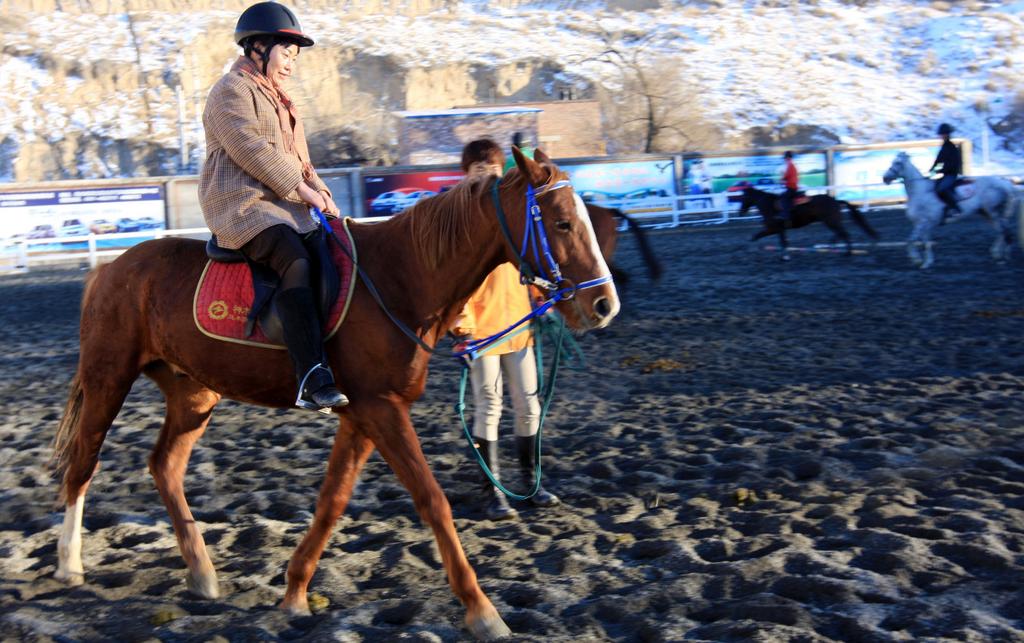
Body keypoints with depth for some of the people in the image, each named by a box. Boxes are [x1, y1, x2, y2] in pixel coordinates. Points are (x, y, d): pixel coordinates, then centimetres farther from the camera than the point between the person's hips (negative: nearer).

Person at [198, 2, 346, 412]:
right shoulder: (232, 90, -2)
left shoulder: (275, 99, 28)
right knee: (295, 262, -32)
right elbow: (250, 150, -15)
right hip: (242, 203, -10)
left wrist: (320, 191, 8)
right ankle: (312, 380, -42)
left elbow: (298, 159, 26)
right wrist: (302, 188, -16)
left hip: (282, 205, 10)